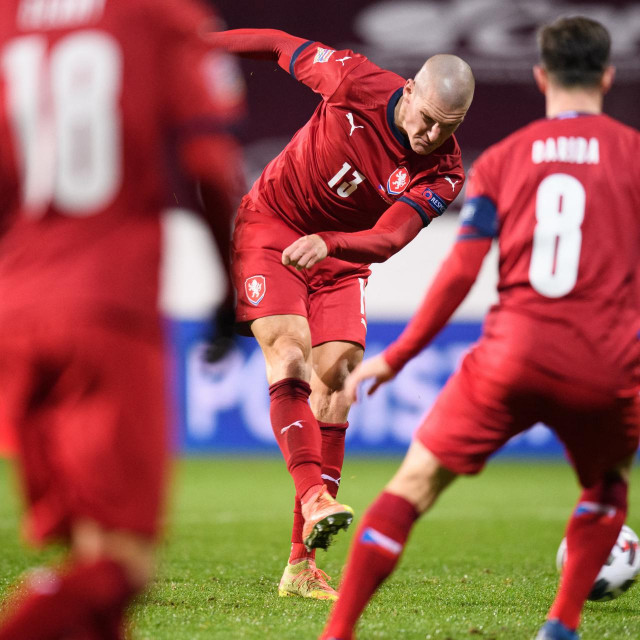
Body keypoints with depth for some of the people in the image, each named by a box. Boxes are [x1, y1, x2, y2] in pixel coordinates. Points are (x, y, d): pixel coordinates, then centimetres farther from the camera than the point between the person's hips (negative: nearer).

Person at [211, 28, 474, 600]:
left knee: (335, 379, -9)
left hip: (341, 259, 2)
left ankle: (302, 564, -8)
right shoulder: (357, 84, -21)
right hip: (270, 227, -2)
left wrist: (328, 244, -49)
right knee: (290, 353, -22)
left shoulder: (442, 173, -18)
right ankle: (313, 497, -38)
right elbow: (281, 45, -6)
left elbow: (388, 240, -30)